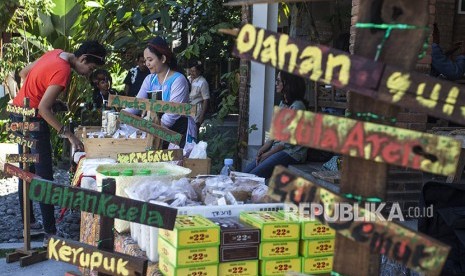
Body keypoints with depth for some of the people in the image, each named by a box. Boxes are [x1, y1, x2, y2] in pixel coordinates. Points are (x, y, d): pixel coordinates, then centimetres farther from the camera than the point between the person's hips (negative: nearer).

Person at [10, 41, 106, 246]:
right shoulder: (63, 71, -23)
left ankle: (28, 222, 28)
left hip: (18, 112, 10)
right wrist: (68, 134, -26)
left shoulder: (55, 53, 4)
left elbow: (23, 73, 15)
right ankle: (50, 233, -3)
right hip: (32, 120, -10)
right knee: (44, 177, -6)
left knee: (27, 171, 17)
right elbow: (44, 108, -27)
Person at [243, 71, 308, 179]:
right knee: (246, 171, -2)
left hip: (292, 152, -9)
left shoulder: (297, 106, -15)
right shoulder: (283, 103, 14)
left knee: (254, 175, -21)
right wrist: (262, 150, 0)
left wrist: (267, 154, -14)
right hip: (277, 147, 9)